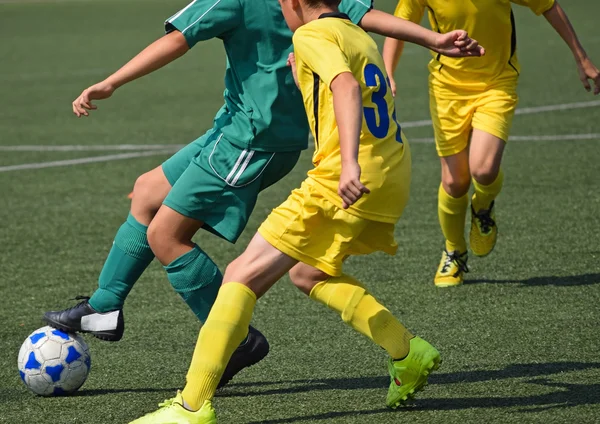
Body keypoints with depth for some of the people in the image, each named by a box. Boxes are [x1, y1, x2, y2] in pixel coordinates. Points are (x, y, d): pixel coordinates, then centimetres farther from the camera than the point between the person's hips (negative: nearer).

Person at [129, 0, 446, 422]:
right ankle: (408, 353, 20)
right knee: (309, 273, 28)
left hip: (342, 182, -9)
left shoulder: (313, 35, -5)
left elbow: (346, 86, -23)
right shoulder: (361, 37, 21)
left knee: (243, 275, -6)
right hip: (393, 178, 9)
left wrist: (350, 162, -35)